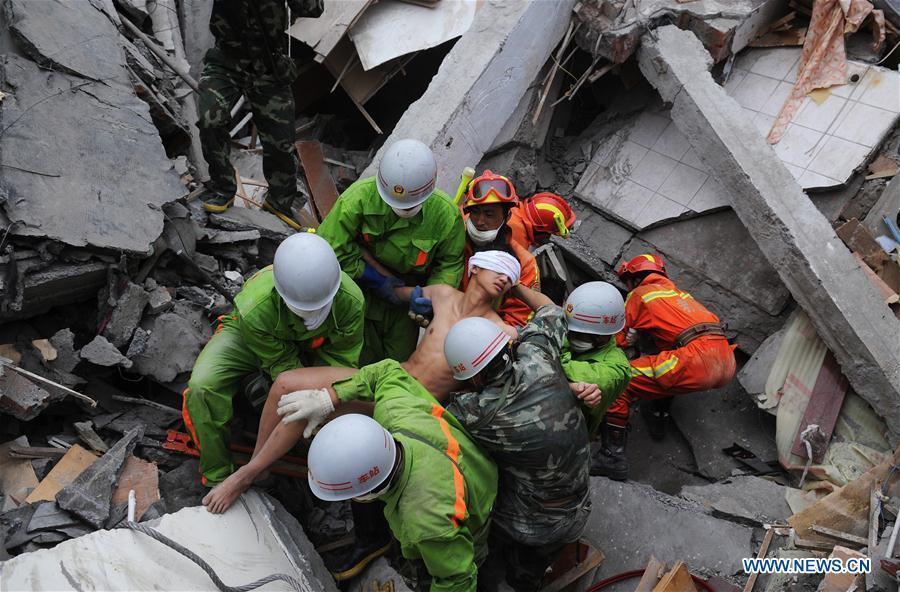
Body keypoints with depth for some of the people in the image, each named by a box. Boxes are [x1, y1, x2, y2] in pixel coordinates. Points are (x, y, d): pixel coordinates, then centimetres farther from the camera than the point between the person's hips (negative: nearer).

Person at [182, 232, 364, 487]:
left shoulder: (351, 300, -35)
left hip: (311, 345, 3)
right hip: (249, 337, -2)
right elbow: (282, 363, -25)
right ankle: (218, 477, -5)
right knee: (203, 387, -24)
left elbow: (341, 358, -20)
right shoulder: (254, 310, -41)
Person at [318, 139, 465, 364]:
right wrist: (376, 280, -18)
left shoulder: (446, 214, -19)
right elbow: (331, 248, -20)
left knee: (400, 362, 12)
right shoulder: (361, 195, -25)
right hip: (361, 290, -1)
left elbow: (450, 263, -5)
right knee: (363, 360, 7)